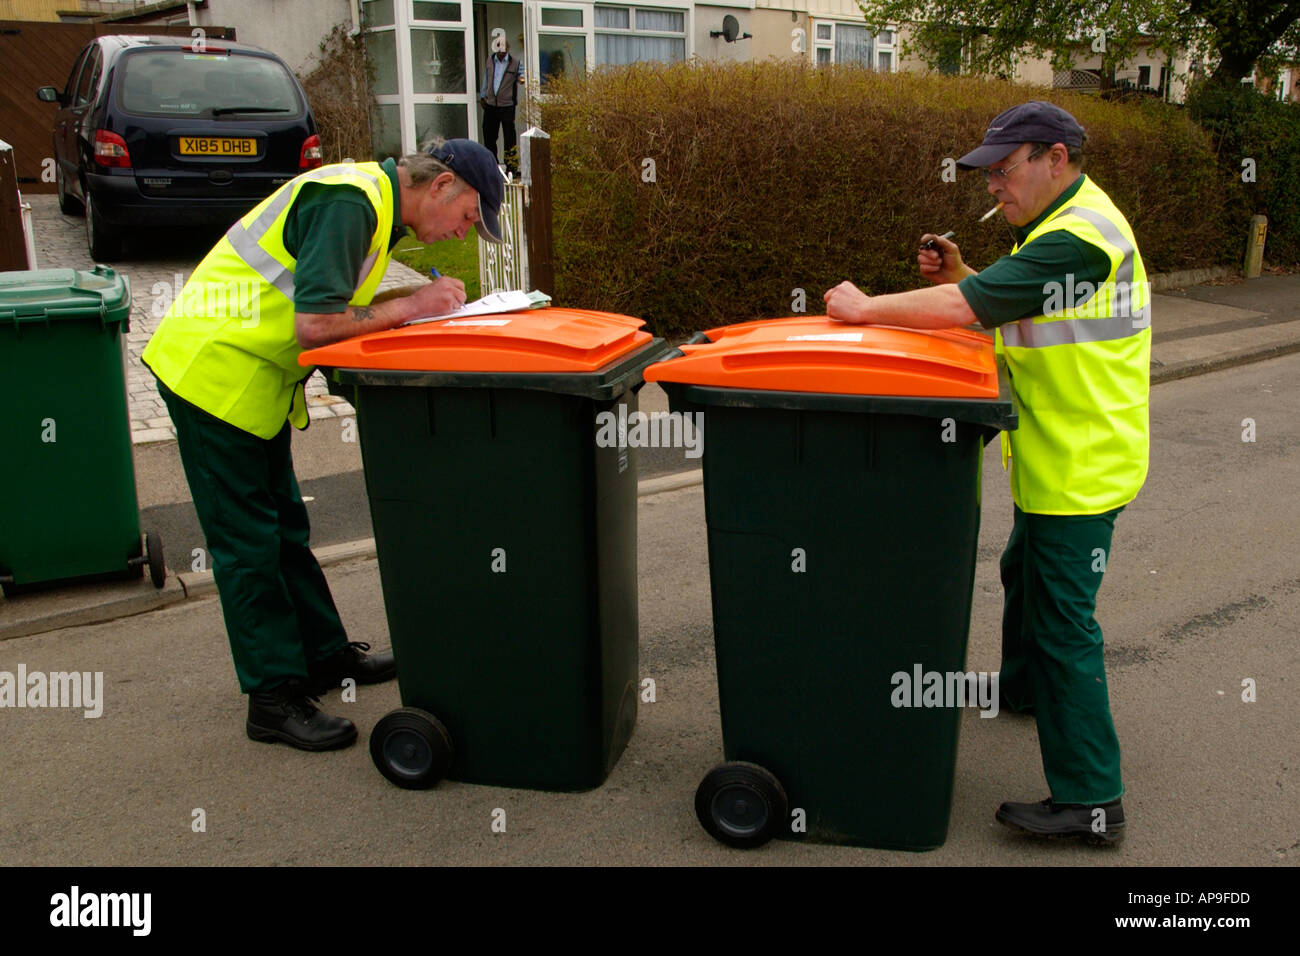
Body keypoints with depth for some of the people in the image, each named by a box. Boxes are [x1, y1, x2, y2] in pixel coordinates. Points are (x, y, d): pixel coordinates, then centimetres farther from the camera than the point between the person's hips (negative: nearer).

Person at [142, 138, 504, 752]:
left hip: (254, 378, 10)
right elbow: (315, 324, -29)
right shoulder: (348, 203, -22)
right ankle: (275, 699, 6)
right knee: (247, 541, -3)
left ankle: (324, 655, 30)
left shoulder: (374, 202, 10)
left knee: (283, 525, 17)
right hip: (215, 372, -10)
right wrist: (412, 305, -20)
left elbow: (335, 300, 10)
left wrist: (426, 300, -2)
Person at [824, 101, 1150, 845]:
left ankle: (1091, 799, 4)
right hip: (1059, 462, 11)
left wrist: (867, 308, -17)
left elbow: (969, 308, -28)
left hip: (1078, 470, -11)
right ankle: (1024, 686, 52)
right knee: (1027, 573, 27)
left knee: (1061, 616, -5)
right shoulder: (1066, 224, 13)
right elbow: (1009, 306, 17)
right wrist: (958, 274, 0)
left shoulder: (1079, 237, -22)